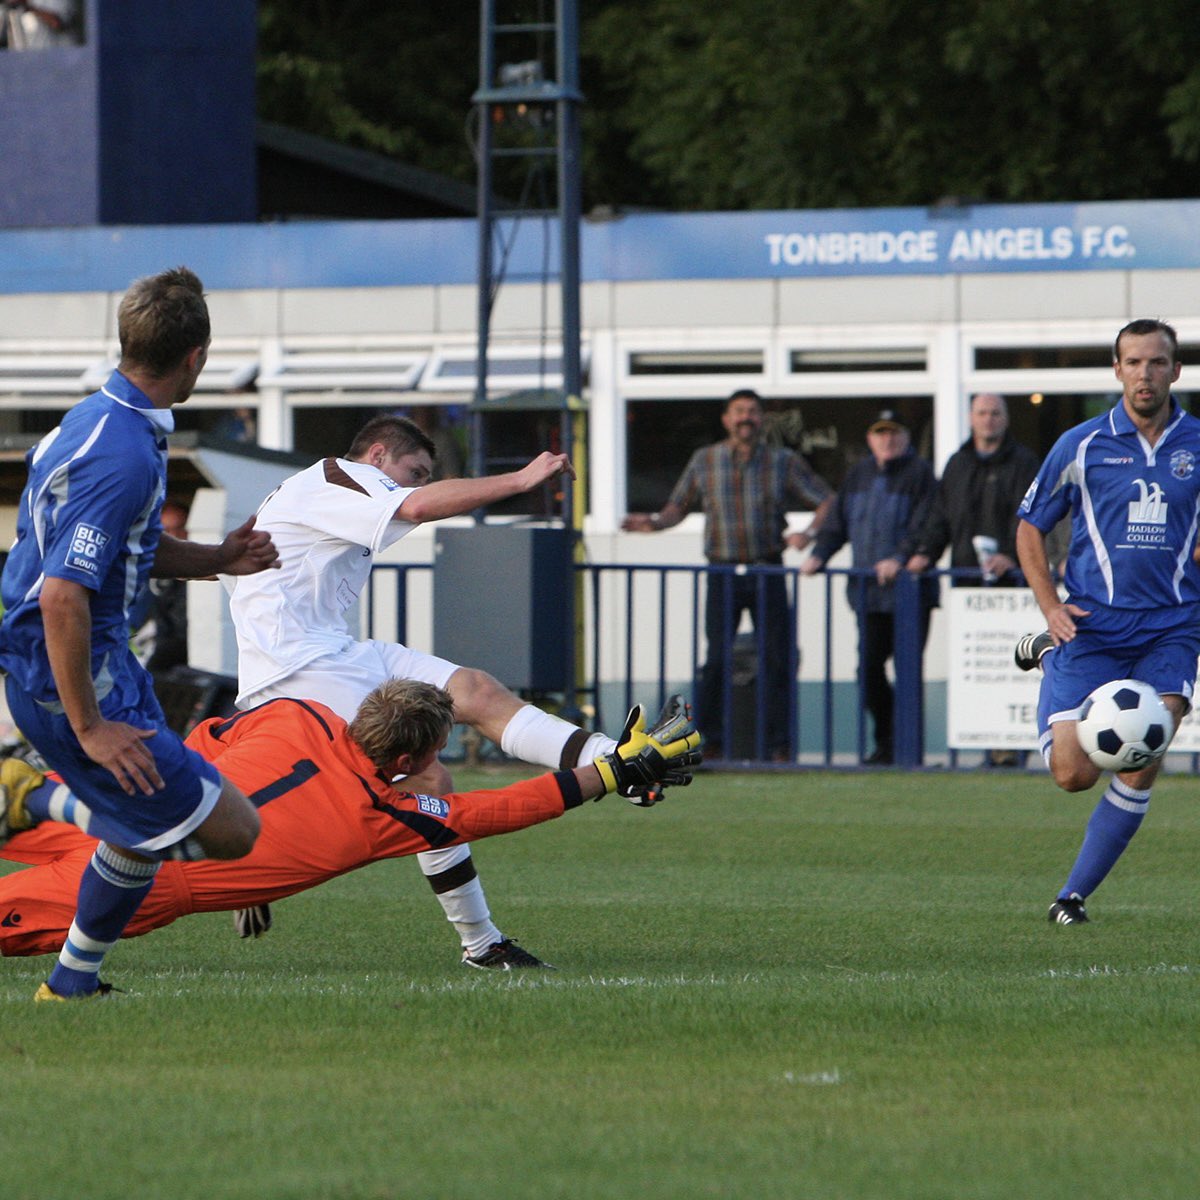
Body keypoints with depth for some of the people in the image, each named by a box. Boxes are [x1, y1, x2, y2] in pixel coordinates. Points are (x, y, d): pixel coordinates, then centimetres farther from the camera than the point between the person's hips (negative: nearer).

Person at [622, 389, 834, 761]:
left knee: (777, 658, -2)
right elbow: (678, 506, 15)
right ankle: (712, 741, 1)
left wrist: (808, 533, -9)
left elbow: (827, 501, 9)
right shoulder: (704, 461, 8)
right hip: (723, 573, 0)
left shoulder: (783, 462, 6)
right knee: (717, 658, -7)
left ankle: (780, 744, 4)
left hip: (768, 572, 0)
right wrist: (655, 522, -6)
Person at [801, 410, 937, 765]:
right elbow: (838, 521, 18)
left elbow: (923, 526, -13)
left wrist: (900, 558, -26)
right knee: (869, 668, 6)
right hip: (868, 590, 6)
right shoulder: (859, 475, 16)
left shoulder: (920, 473, -4)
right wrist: (819, 555, 3)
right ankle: (885, 742, 18)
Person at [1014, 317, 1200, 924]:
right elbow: (1031, 527, 9)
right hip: (1092, 625, -1)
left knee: (1140, 768, -12)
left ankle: (1074, 894, 3)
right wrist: (1050, 606, -4)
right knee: (1074, 773, -5)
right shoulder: (1081, 446, 1)